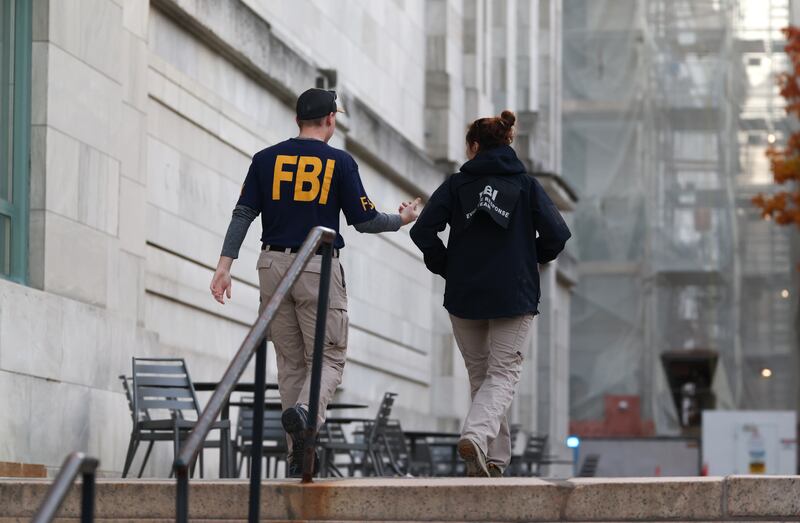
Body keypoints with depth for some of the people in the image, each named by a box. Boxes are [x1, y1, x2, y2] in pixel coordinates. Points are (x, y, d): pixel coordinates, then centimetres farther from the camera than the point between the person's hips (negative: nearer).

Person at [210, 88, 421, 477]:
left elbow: (243, 214, -1)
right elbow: (364, 221, -1)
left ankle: (297, 458, 7)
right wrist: (403, 219, 18)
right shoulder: (340, 162, -2)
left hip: (273, 268, 3)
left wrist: (225, 264, -3)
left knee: (290, 361, 9)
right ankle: (304, 411, -29)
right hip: (319, 269, -3)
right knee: (329, 357, 3)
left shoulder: (266, 158, 6)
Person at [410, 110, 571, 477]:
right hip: (515, 296, -1)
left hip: (464, 296, 1)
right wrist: (533, 258, 12)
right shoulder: (526, 185, 2)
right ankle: (477, 434, -25)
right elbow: (556, 234, -7)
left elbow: (423, 231, -8)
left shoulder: (456, 185, 1)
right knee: (503, 374, 1)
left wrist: (444, 267, 6)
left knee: (479, 374, 14)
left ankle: (495, 457, 16)